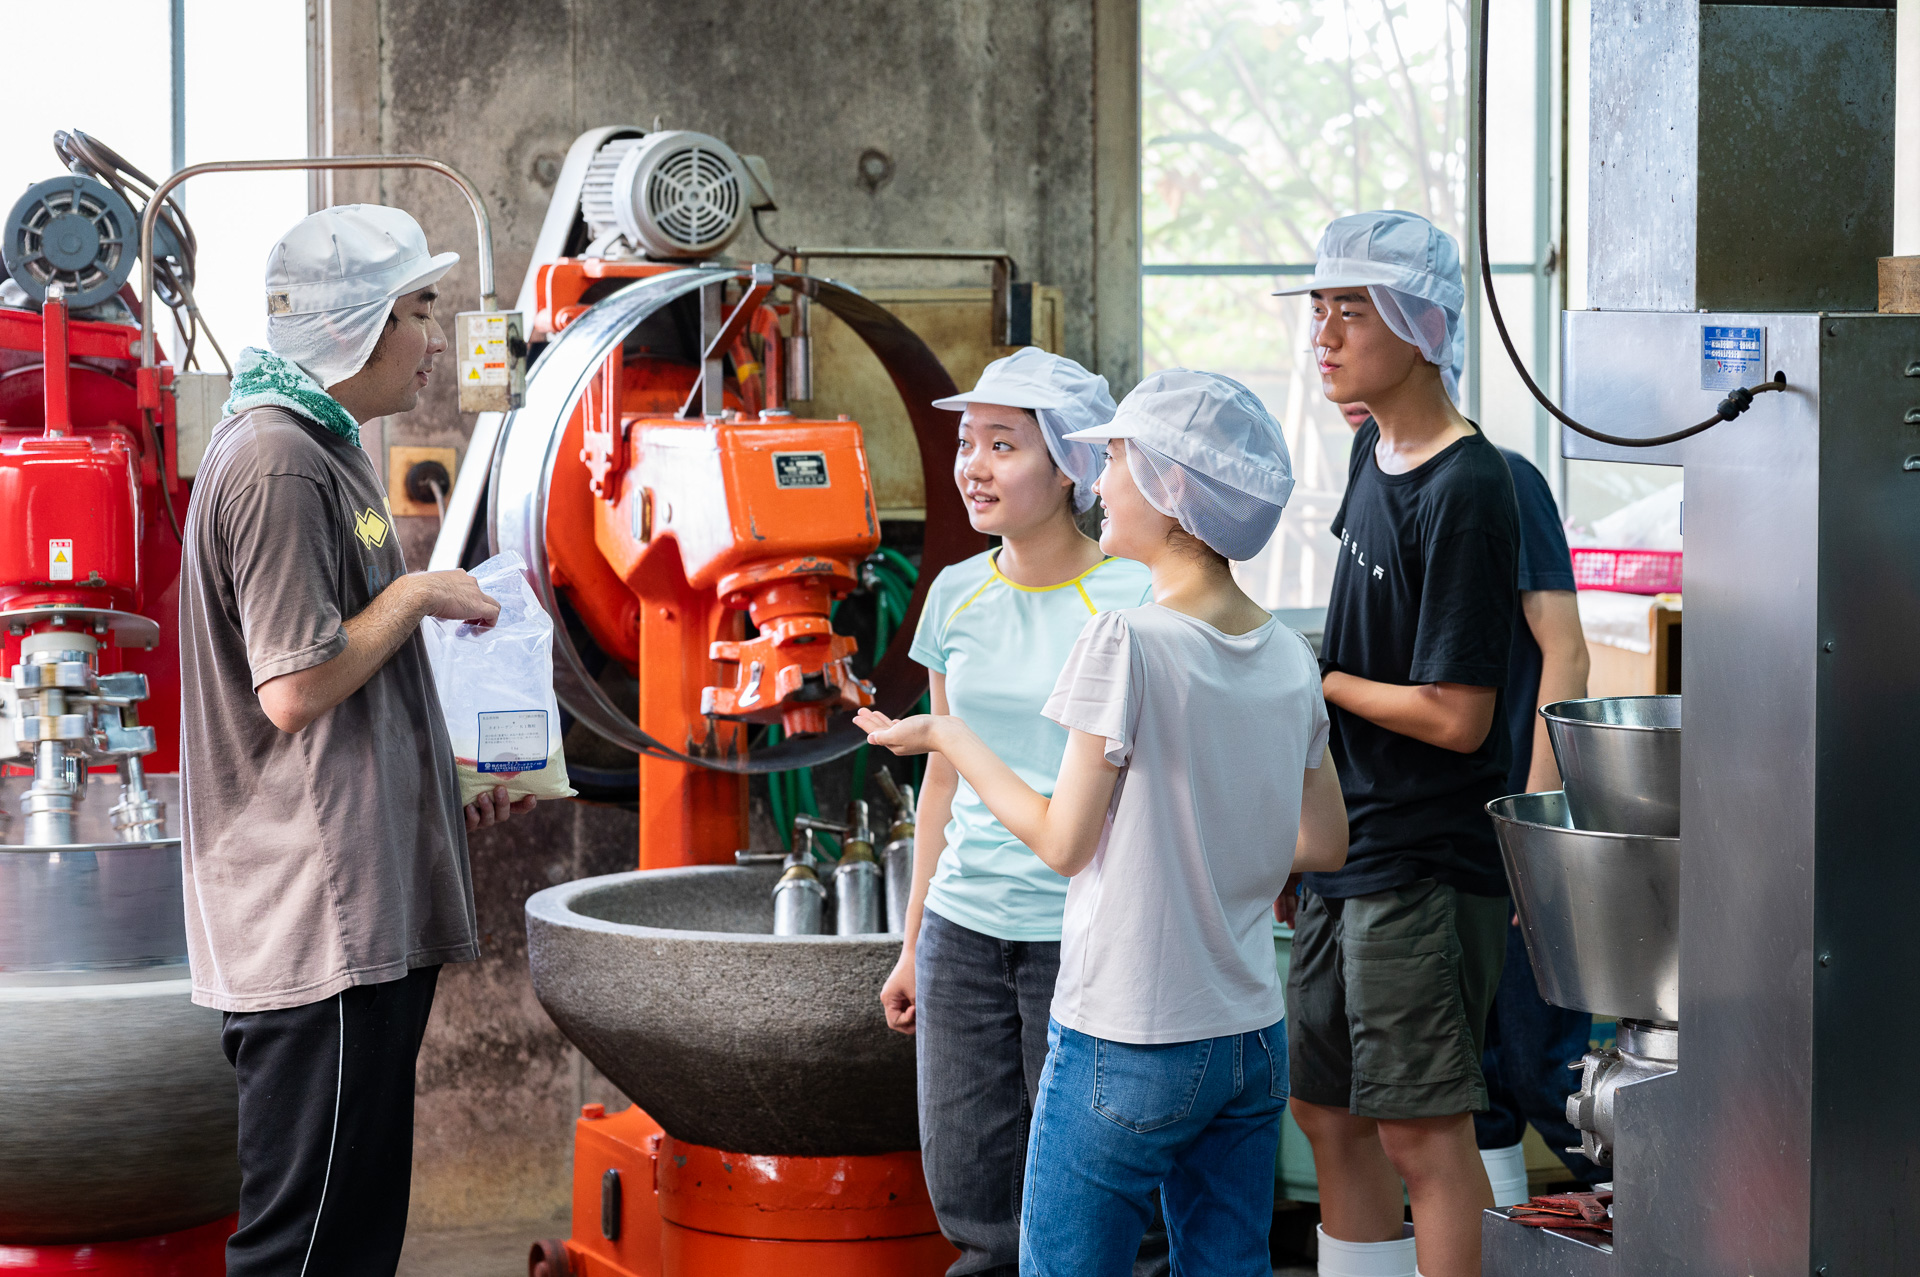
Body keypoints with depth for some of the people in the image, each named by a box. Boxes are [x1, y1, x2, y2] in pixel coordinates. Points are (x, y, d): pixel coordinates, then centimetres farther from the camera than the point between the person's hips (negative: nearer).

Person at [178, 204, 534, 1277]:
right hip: (317, 927, -11)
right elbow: (293, 690, -21)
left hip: (360, 920, 11)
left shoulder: (320, 453, 19)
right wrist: (416, 595, -10)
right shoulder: (280, 467, -15)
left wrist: (449, 786, 14)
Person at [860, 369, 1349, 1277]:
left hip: (1124, 1050, -6)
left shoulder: (1126, 645, -16)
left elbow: (1064, 843, -9)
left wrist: (948, 738, 2)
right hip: (1252, 1041, 6)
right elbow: (1323, 844, 11)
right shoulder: (1288, 658, 3)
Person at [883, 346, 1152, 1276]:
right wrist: (913, 946, 17)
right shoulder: (956, 596, 7)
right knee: (965, 1191, 7)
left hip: (1077, 932, -5)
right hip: (963, 924, 5)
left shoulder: (1129, 602, -9)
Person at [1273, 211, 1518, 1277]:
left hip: (1426, 861, -9)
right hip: (1347, 847, 9)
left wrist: (1318, 680, -10)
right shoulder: (1373, 450, 8)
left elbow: (1456, 716, -22)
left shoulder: (1466, 491, -19)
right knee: (1325, 1107, 17)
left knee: (1420, 1131, -2)